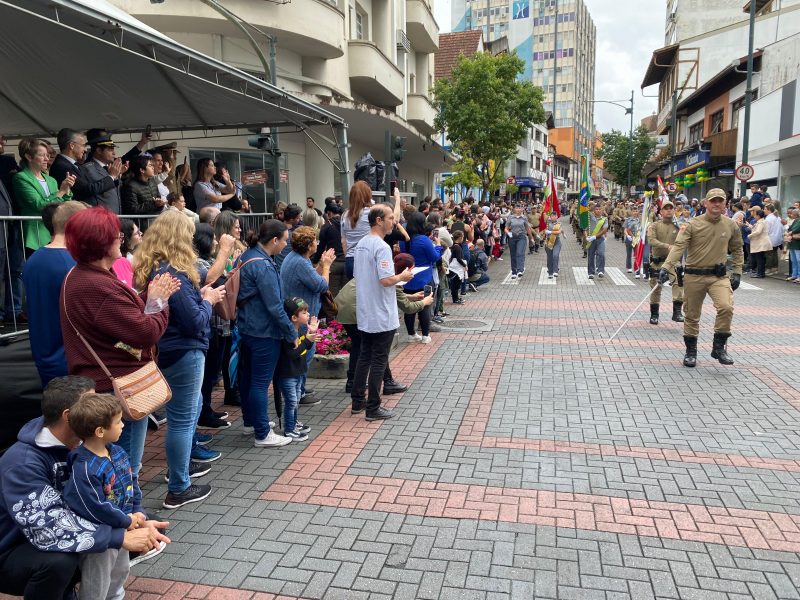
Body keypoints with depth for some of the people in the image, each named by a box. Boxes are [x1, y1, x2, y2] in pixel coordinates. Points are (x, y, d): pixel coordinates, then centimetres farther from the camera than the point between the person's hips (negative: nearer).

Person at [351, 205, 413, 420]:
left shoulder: (361, 244, 9)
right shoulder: (381, 247, -19)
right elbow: (386, 280, -27)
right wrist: (403, 276, -8)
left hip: (364, 314, 9)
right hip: (382, 316, -9)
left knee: (364, 357, 17)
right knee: (379, 361, 0)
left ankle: (357, 401, 25)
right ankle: (373, 408, 8)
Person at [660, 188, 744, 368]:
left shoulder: (731, 225, 4)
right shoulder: (693, 225, -7)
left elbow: (737, 249, 16)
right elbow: (679, 246, -17)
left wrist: (737, 272, 10)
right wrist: (666, 267, -30)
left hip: (719, 276, 2)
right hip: (694, 276, -1)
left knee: (726, 307, -20)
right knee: (692, 315, 7)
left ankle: (719, 347, -2)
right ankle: (691, 351, 24)